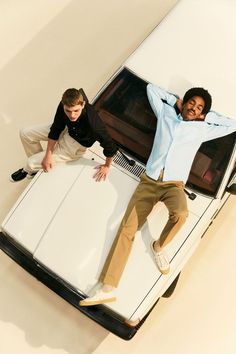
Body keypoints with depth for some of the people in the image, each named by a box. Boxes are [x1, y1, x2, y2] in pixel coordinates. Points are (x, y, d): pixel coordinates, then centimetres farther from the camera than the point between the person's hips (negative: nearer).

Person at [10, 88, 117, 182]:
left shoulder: (93, 123, -43)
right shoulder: (63, 106, -28)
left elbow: (110, 146, -29)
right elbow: (56, 129, -14)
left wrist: (106, 166, -12)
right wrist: (48, 155, -14)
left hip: (75, 146, -5)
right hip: (66, 130, 5)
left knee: (31, 163, -4)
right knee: (25, 133, 4)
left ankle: (28, 170, 37)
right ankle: (40, 162, 28)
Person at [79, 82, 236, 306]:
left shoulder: (202, 129, 12)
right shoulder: (166, 114, 15)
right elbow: (151, 88, 25)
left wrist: (208, 116, 14)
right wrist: (175, 100, 18)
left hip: (174, 184, -1)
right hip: (148, 181, 1)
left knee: (180, 214, -36)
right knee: (127, 228, -11)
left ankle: (158, 247, -2)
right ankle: (107, 288, -12)